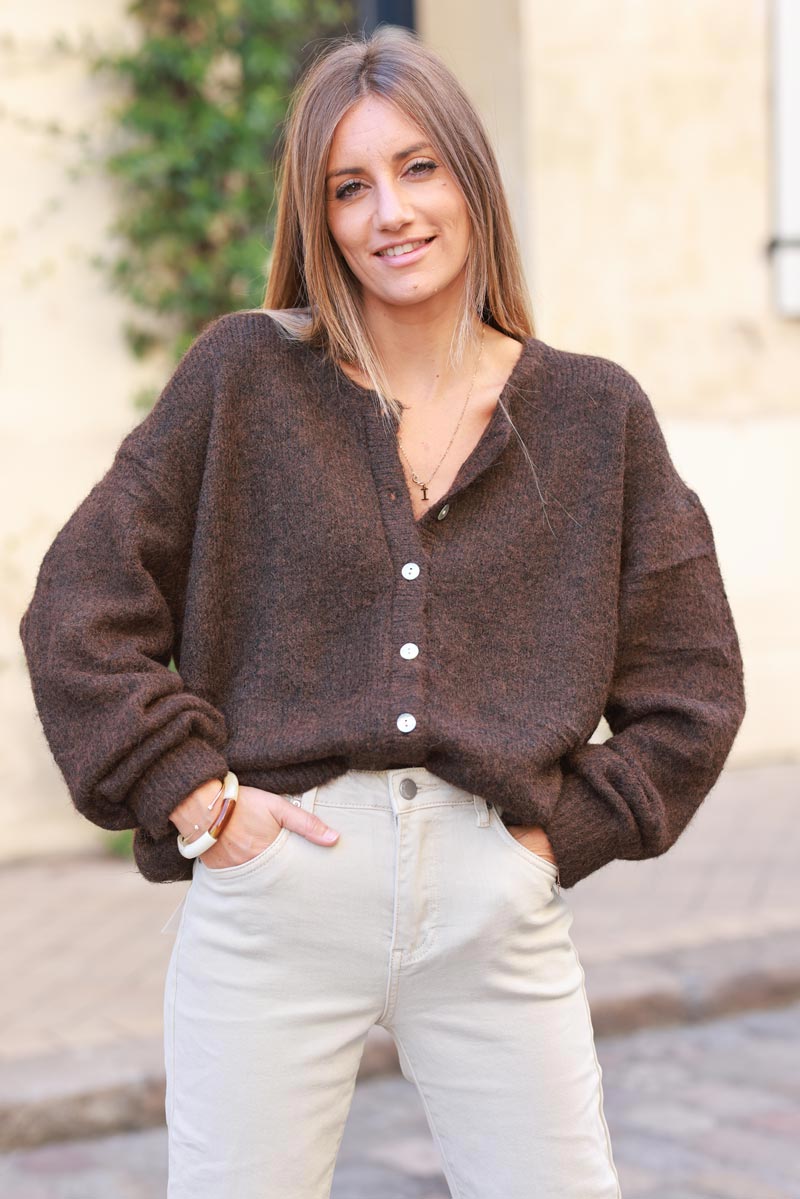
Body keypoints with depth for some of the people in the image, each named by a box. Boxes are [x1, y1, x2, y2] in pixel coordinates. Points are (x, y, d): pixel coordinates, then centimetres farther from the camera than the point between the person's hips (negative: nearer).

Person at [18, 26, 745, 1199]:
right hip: (276, 892, -1)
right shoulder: (244, 377, 5)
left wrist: (560, 832, 2)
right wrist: (196, 800, -4)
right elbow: (78, 614, 3)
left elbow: (690, 689, 12)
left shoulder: (597, 414, 9)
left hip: (497, 908, 1)